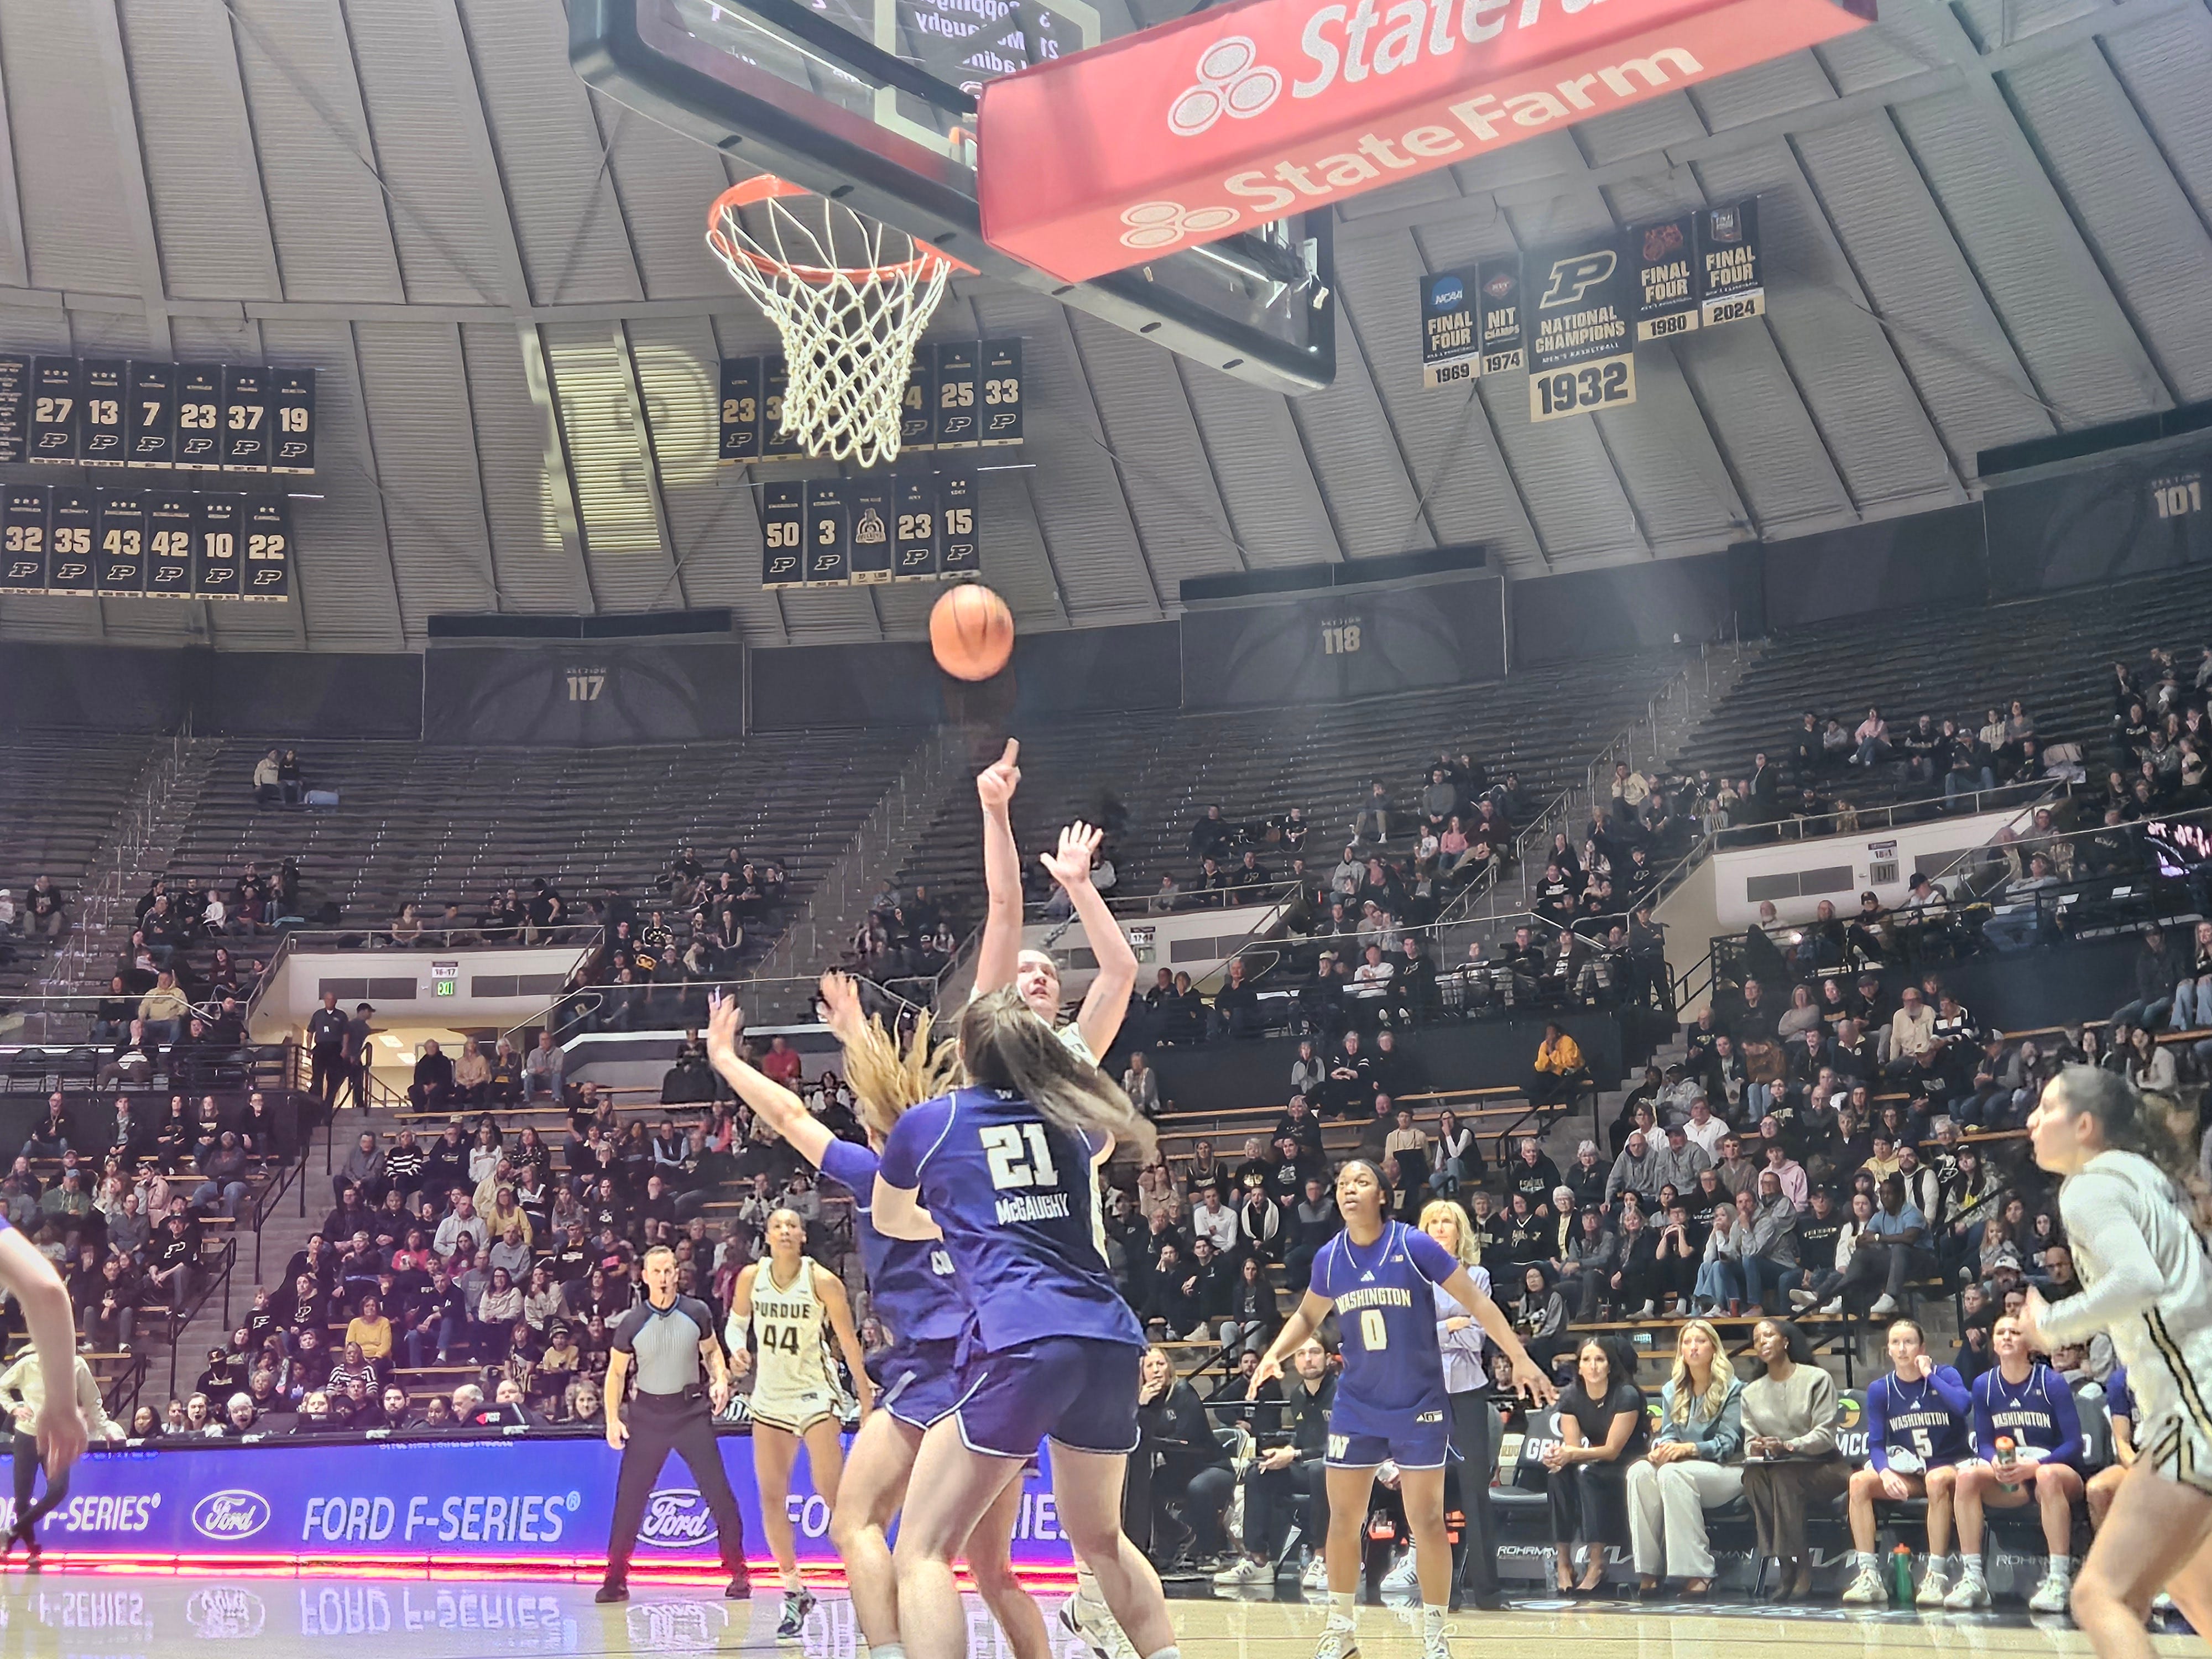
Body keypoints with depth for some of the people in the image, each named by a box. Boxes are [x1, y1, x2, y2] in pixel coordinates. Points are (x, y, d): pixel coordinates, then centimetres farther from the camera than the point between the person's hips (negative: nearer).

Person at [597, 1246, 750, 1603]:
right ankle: (615, 1578, 11)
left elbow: (711, 1350, 14)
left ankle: (738, 1573, 8)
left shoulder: (697, 1314, -3)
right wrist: (613, 1420, -3)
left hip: (691, 1410, 0)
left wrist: (720, 1379, -4)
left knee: (718, 1492, -4)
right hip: (648, 1413, 0)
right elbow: (616, 1373, 4)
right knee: (629, 1497, -1)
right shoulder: (631, 1324, -6)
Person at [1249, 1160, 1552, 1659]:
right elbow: (1308, 1315, 16)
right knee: (1343, 1519, 5)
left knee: (1426, 1521, -3)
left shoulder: (1414, 1246, -14)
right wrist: (1274, 1354, 0)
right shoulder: (1329, 1258, -3)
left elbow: (1476, 1302, -7)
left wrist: (1520, 1358, -13)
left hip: (1419, 1406, -3)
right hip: (1356, 1405, 3)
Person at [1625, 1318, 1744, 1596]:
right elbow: (1668, 1434, 9)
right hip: (1684, 1468, 5)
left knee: (1672, 1472, -36)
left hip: (1726, 1470, -5)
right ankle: (1648, 1572, -34)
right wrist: (1662, 1447, -16)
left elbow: (1728, 1443, -9)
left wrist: (1689, 1448, -25)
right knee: (1640, 1471, -28)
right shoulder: (1672, 1391, 16)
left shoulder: (1732, 1390, 0)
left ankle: (1698, 1573, -38)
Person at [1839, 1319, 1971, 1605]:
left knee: (1937, 1479, -39)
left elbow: (1964, 1406, -26)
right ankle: (1869, 1576, -25)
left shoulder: (1945, 1375, -5)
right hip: (1909, 1472, 4)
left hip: (1952, 1466, -4)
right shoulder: (1880, 1390, 2)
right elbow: (1876, 1444, -2)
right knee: (1859, 1482, -22)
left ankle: (1936, 1576, -35)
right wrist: (1885, 1473, -23)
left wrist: (1930, 1375, -16)